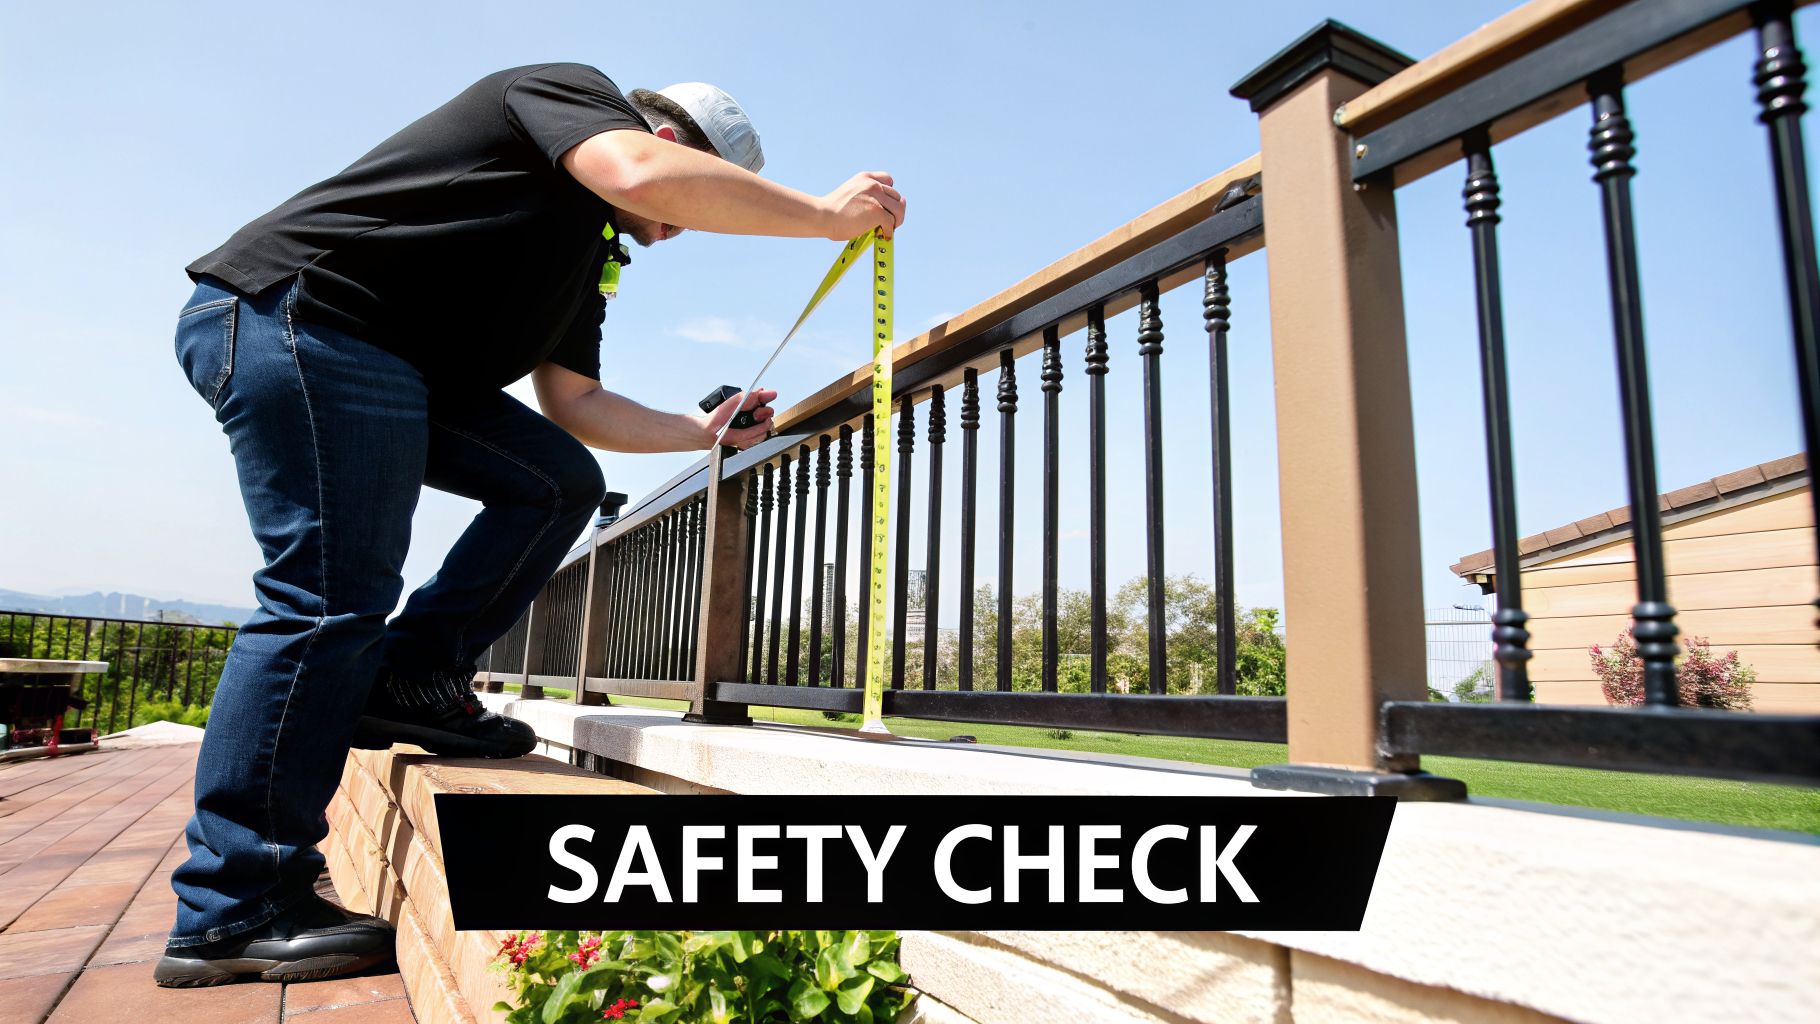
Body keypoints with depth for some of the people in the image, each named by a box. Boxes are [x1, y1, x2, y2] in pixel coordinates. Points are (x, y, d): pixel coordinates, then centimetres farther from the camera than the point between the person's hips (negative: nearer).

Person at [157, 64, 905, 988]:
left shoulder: (590, 259, 20)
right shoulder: (566, 89, -2)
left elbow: (577, 405, 18)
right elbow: (643, 175, -25)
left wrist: (705, 430, 14)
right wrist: (825, 214, -17)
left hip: (391, 362, 9)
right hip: (290, 313, -9)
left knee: (559, 479, 4)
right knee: (331, 596, -13)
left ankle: (413, 678, 4)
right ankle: (231, 914, -5)